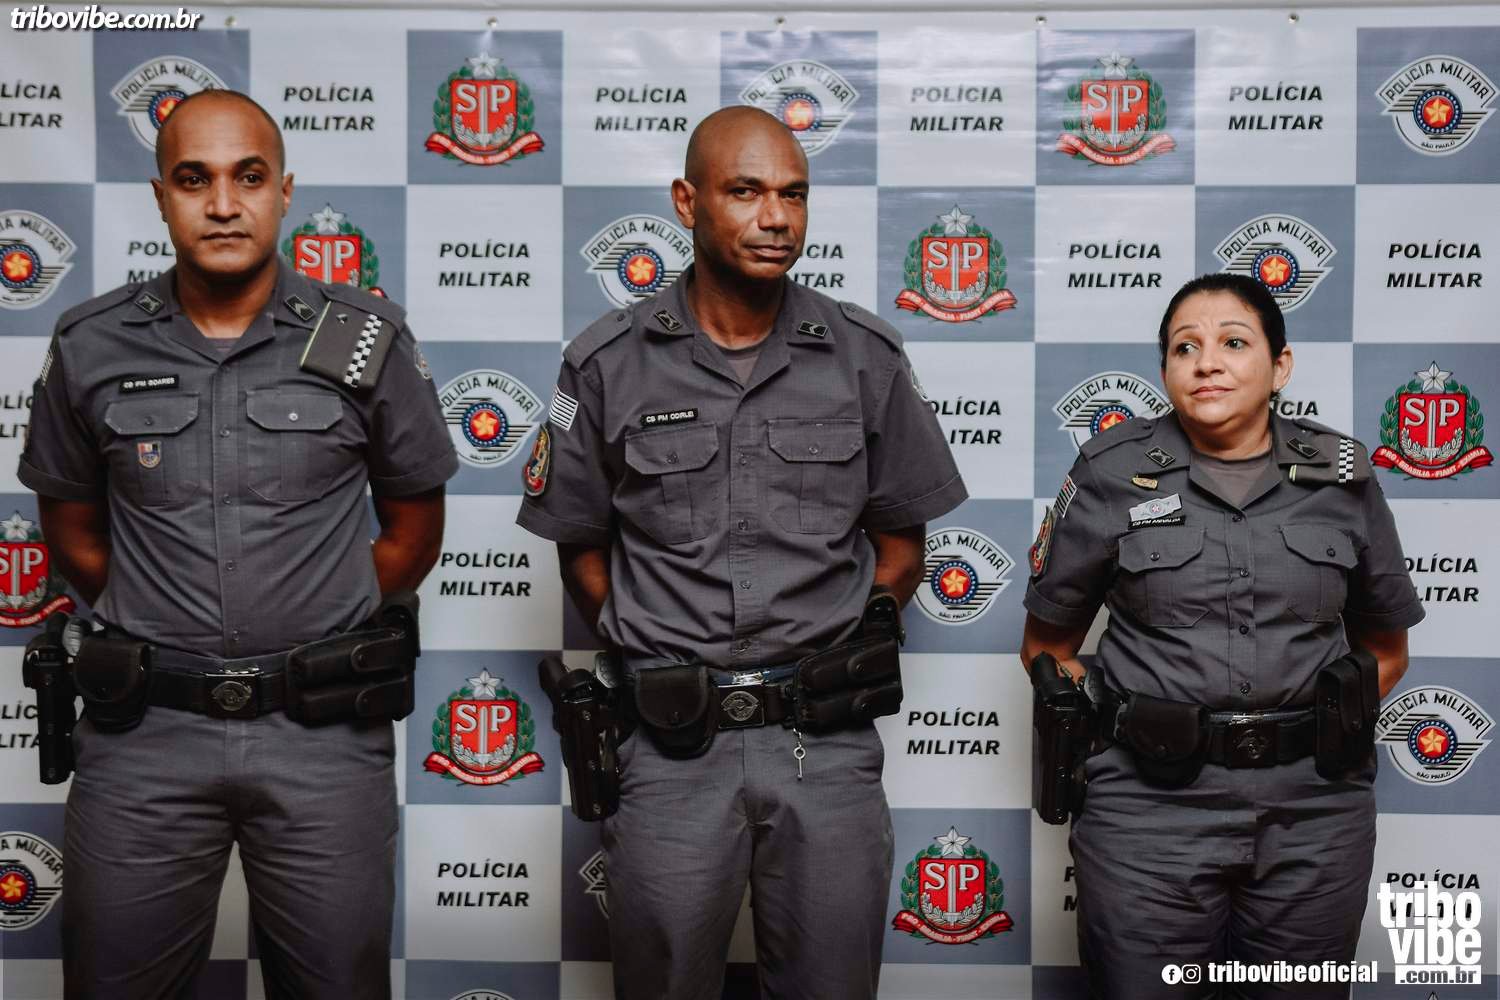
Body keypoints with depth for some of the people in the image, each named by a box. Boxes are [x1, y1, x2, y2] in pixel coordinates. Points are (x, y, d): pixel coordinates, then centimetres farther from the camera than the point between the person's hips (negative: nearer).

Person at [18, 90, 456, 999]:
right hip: (144, 731, 1)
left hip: (325, 730, -1)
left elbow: (414, 529, 7)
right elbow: (73, 528, 13)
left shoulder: (367, 340, -2)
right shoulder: (92, 348, 1)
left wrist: (322, 639, 8)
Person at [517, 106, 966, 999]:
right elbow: (581, 543, 7)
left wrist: (854, 650, 0)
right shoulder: (609, 365, -1)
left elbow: (900, 538, 9)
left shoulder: (866, 358, 1)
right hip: (673, 738, 0)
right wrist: (646, 656, 0)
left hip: (828, 736, 1)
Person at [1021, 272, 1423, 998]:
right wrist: (1124, 733, -5)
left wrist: (1325, 730, 0)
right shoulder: (1113, 475, -1)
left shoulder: (1343, 479, 4)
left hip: (1315, 810, 2)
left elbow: (1385, 650, 14)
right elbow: (1047, 647, 5)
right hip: (1151, 806, -2)